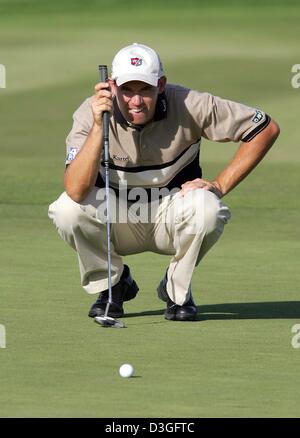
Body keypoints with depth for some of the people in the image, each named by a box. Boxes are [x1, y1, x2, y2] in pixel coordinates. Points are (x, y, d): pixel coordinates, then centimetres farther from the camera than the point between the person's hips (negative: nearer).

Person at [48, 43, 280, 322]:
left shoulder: (189, 107, -21)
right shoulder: (90, 113, -20)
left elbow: (267, 129, -13)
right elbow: (76, 191, -33)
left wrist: (220, 186, -18)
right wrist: (98, 127, -41)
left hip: (171, 218, 0)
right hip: (118, 223, 0)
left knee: (206, 208, -34)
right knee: (67, 210, -30)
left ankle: (177, 290, -4)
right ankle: (111, 285, 0)